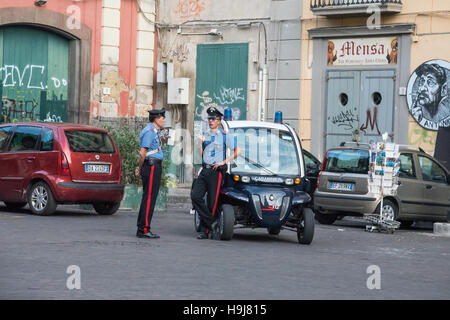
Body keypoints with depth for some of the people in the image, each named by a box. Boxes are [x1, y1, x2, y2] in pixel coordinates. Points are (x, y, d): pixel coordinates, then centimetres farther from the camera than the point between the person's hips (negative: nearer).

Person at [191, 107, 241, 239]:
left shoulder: (224, 136, 0)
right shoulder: (205, 135, 16)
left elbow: (237, 151, -4)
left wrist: (224, 162, -10)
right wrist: (201, 142, 1)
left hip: (216, 172, -5)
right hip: (204, 170, 6)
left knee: (212, 202, -4)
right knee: (195, 196, -11)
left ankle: (205, 230, 1)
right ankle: (211, 222, -6)